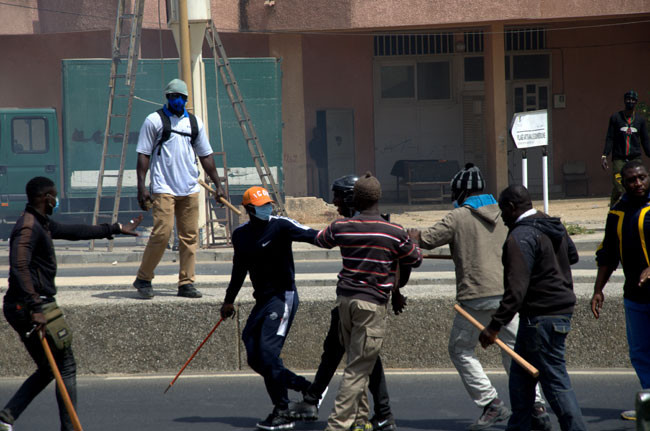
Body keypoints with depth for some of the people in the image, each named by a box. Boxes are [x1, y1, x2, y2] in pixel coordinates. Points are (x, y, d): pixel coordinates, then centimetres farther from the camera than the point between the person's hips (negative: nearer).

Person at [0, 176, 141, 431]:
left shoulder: (41, 224, 16)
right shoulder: (28, 227, -16)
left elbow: (74, 232, 29)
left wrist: (115, 229, 37)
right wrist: (35, 309, -33)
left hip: (28, 308, 10)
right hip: (28, 306, -10)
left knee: (47, 370, 14)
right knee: (66, 366, -1)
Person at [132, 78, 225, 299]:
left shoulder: (194, 122, 15)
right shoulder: (154, 120, 1)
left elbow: (205, 155, 21)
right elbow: (143, 155, -1)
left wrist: (218, 184, 17)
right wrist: (141, 186, -9)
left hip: (190, 189, 5)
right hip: (163, 188, -5)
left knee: (190, 236, 1)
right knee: (162, 232, -13)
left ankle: (186, 283, 8)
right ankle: (143, 279, 1)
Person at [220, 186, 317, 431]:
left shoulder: (280, 226, -9)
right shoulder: (240, 235, 11)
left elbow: (311, 236, -22)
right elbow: (240, 269, 24)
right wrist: (229, 300, 31)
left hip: (283, 297, -8)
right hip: (262, 300, 8)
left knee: (268, 352, -17)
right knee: (255, 358, 3)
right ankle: (304, 387, 16)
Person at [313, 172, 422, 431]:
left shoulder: (340, 227, 1)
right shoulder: (395, 233, -8)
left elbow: (320, 240, 23)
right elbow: (415, 260, 8)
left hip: (345, 299, 5)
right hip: (372, 303, -5)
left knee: (357, 364, 18)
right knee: (358, 369, -5)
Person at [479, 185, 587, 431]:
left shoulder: (520, 237, -18)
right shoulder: (555, 229, 12)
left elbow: (516, 288, -25)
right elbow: (572, 256, 31)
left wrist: (495, 325, -25)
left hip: (540, 317, -10)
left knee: (555, 380, -8)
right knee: (520, 374, 19)